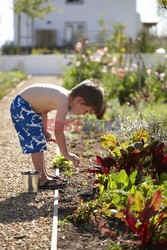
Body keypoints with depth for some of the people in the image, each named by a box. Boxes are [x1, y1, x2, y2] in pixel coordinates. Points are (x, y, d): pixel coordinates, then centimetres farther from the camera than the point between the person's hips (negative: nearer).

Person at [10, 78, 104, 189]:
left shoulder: (65, 96, 2)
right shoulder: (64, 102, -26)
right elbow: (58, 131, -28)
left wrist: (44, 130, 13)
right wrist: (66, 154, -20)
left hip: (26, 106, 11)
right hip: (21, 106, -11)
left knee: (40, 141, 18)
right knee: (37, 142, -9)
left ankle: (44, 174, 29)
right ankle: (42, 180, -4)